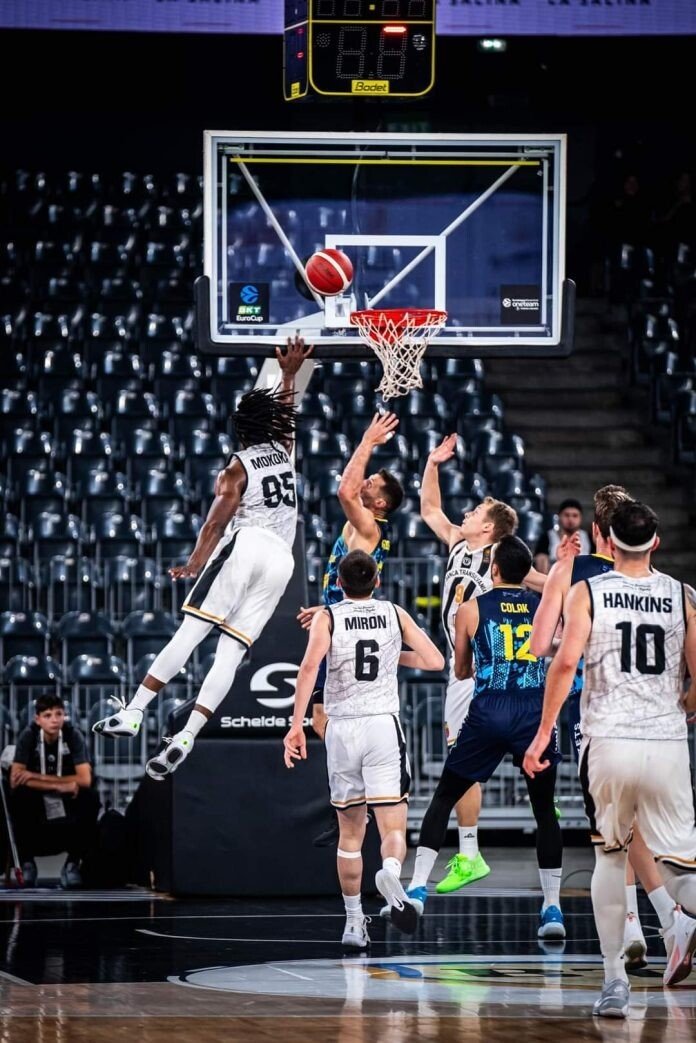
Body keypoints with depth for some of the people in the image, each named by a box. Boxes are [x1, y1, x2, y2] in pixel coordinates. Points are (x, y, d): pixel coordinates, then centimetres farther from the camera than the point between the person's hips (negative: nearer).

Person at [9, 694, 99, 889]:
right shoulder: (28, 736, -15)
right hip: (35, 801, -1)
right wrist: (59, 785, -30)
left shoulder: (73, 735, -14)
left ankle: (72, 863, -12)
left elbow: (85, 779, -22)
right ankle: (27, 862, -14)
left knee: (91, 798, -30)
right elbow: (15, 781, -22)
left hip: (67, 802, 1)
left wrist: (37, 777, -25)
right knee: (17, 797, -33)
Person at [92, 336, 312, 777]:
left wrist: (195, 564, -13)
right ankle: (185, 737, -16)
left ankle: (134, 711, -20)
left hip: (245, 545, -4)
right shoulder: (285, 451, 19)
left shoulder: (237, 467, 5)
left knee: (190, 631, -11)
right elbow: (286, 414, 42)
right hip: (281, 559, 4)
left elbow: (217, 521, -8)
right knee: (231, 652, -4)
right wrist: (289, 374, 52)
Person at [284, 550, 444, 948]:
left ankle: (354, 923, 16)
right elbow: (435, 661, 5)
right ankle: (391, 874, -40)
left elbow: (310, 666, -13)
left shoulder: (327, 617, 3)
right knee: (393, 828, -6)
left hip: (342, 728, 1)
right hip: (384, 724, -1)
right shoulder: (394, 613, 7)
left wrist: (296, 725, -15)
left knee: (350, 832, 15)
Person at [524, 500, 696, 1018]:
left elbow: (565, 662, -9)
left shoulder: (587, 592, 3)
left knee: (611, 855, 18)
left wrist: (543, 733, -2)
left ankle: (615, 980, 10)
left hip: (608, 742, 0)